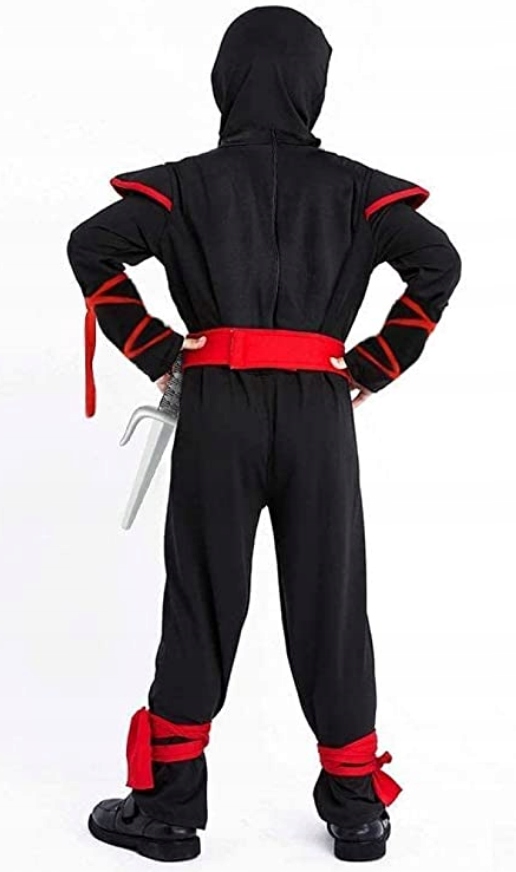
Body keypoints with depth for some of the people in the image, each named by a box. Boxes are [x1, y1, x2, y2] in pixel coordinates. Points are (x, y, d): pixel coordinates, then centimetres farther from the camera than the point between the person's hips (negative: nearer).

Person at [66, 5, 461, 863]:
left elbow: (91, 245, -7)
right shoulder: (350, 187, 6)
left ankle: (169, 805, 15)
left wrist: (156, 354, -1)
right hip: (320, 412, 1)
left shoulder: (190, 182, 4)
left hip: (218, 409, -1)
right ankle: (356, 809, 19)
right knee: (329, 605, 8)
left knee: (201, 602, 7)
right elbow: (439, 262, -5)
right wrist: (370, 370, 1)